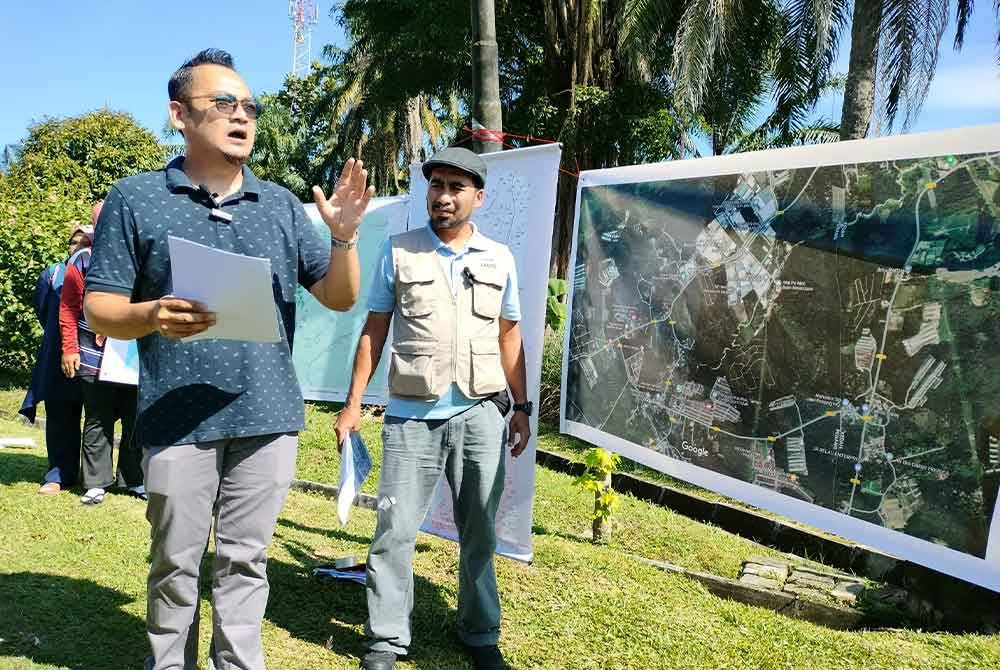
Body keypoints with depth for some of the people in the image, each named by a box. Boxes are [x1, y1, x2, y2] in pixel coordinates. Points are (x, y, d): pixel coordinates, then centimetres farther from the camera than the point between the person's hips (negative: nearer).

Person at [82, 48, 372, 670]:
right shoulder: (135, 199, 1)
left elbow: (339, 298, 9)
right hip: (177, 421, -2)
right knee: (175, 564, 10)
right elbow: (101, 309, 0)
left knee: (246, 561, 11)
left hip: (268, 416, 2)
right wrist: (153, 316, -22)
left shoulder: (281, 204, 10)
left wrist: (344, 235, -9)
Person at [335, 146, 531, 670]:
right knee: (395, 531, 2)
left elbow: (509, 336, 13)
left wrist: (522, 407, 8)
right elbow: (374, 331, 5)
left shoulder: (499, 259, 7)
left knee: (479, 533, 11)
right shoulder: (398, 252, 2)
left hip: (479, 416, 2)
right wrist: (353, 404, 0)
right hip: (410, 416, -1)